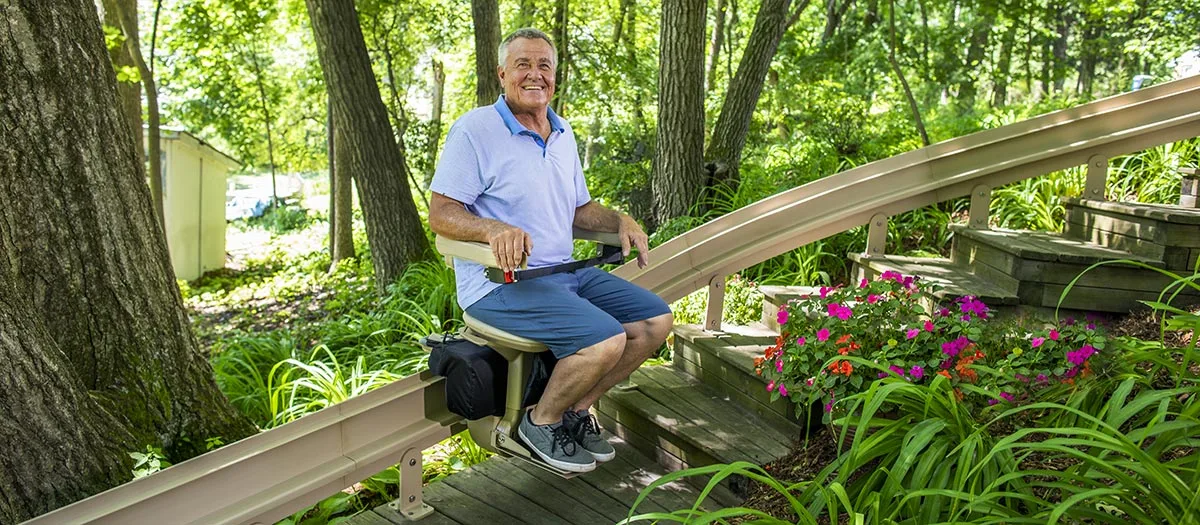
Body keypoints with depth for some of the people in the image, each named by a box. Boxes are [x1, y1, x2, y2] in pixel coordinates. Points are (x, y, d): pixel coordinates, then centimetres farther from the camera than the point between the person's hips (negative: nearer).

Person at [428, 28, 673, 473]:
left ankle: (577, 410, 12)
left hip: (565, 272, 8)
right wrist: (495, 228, -32)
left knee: (656, 320, 0)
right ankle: (541, 422, 1)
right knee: (606, 340, -27)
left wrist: (620, 221, 3)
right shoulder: (474, 130, -8)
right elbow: (441, 214, -13)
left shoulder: (563, 134, 16)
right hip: (501, 282, -8)